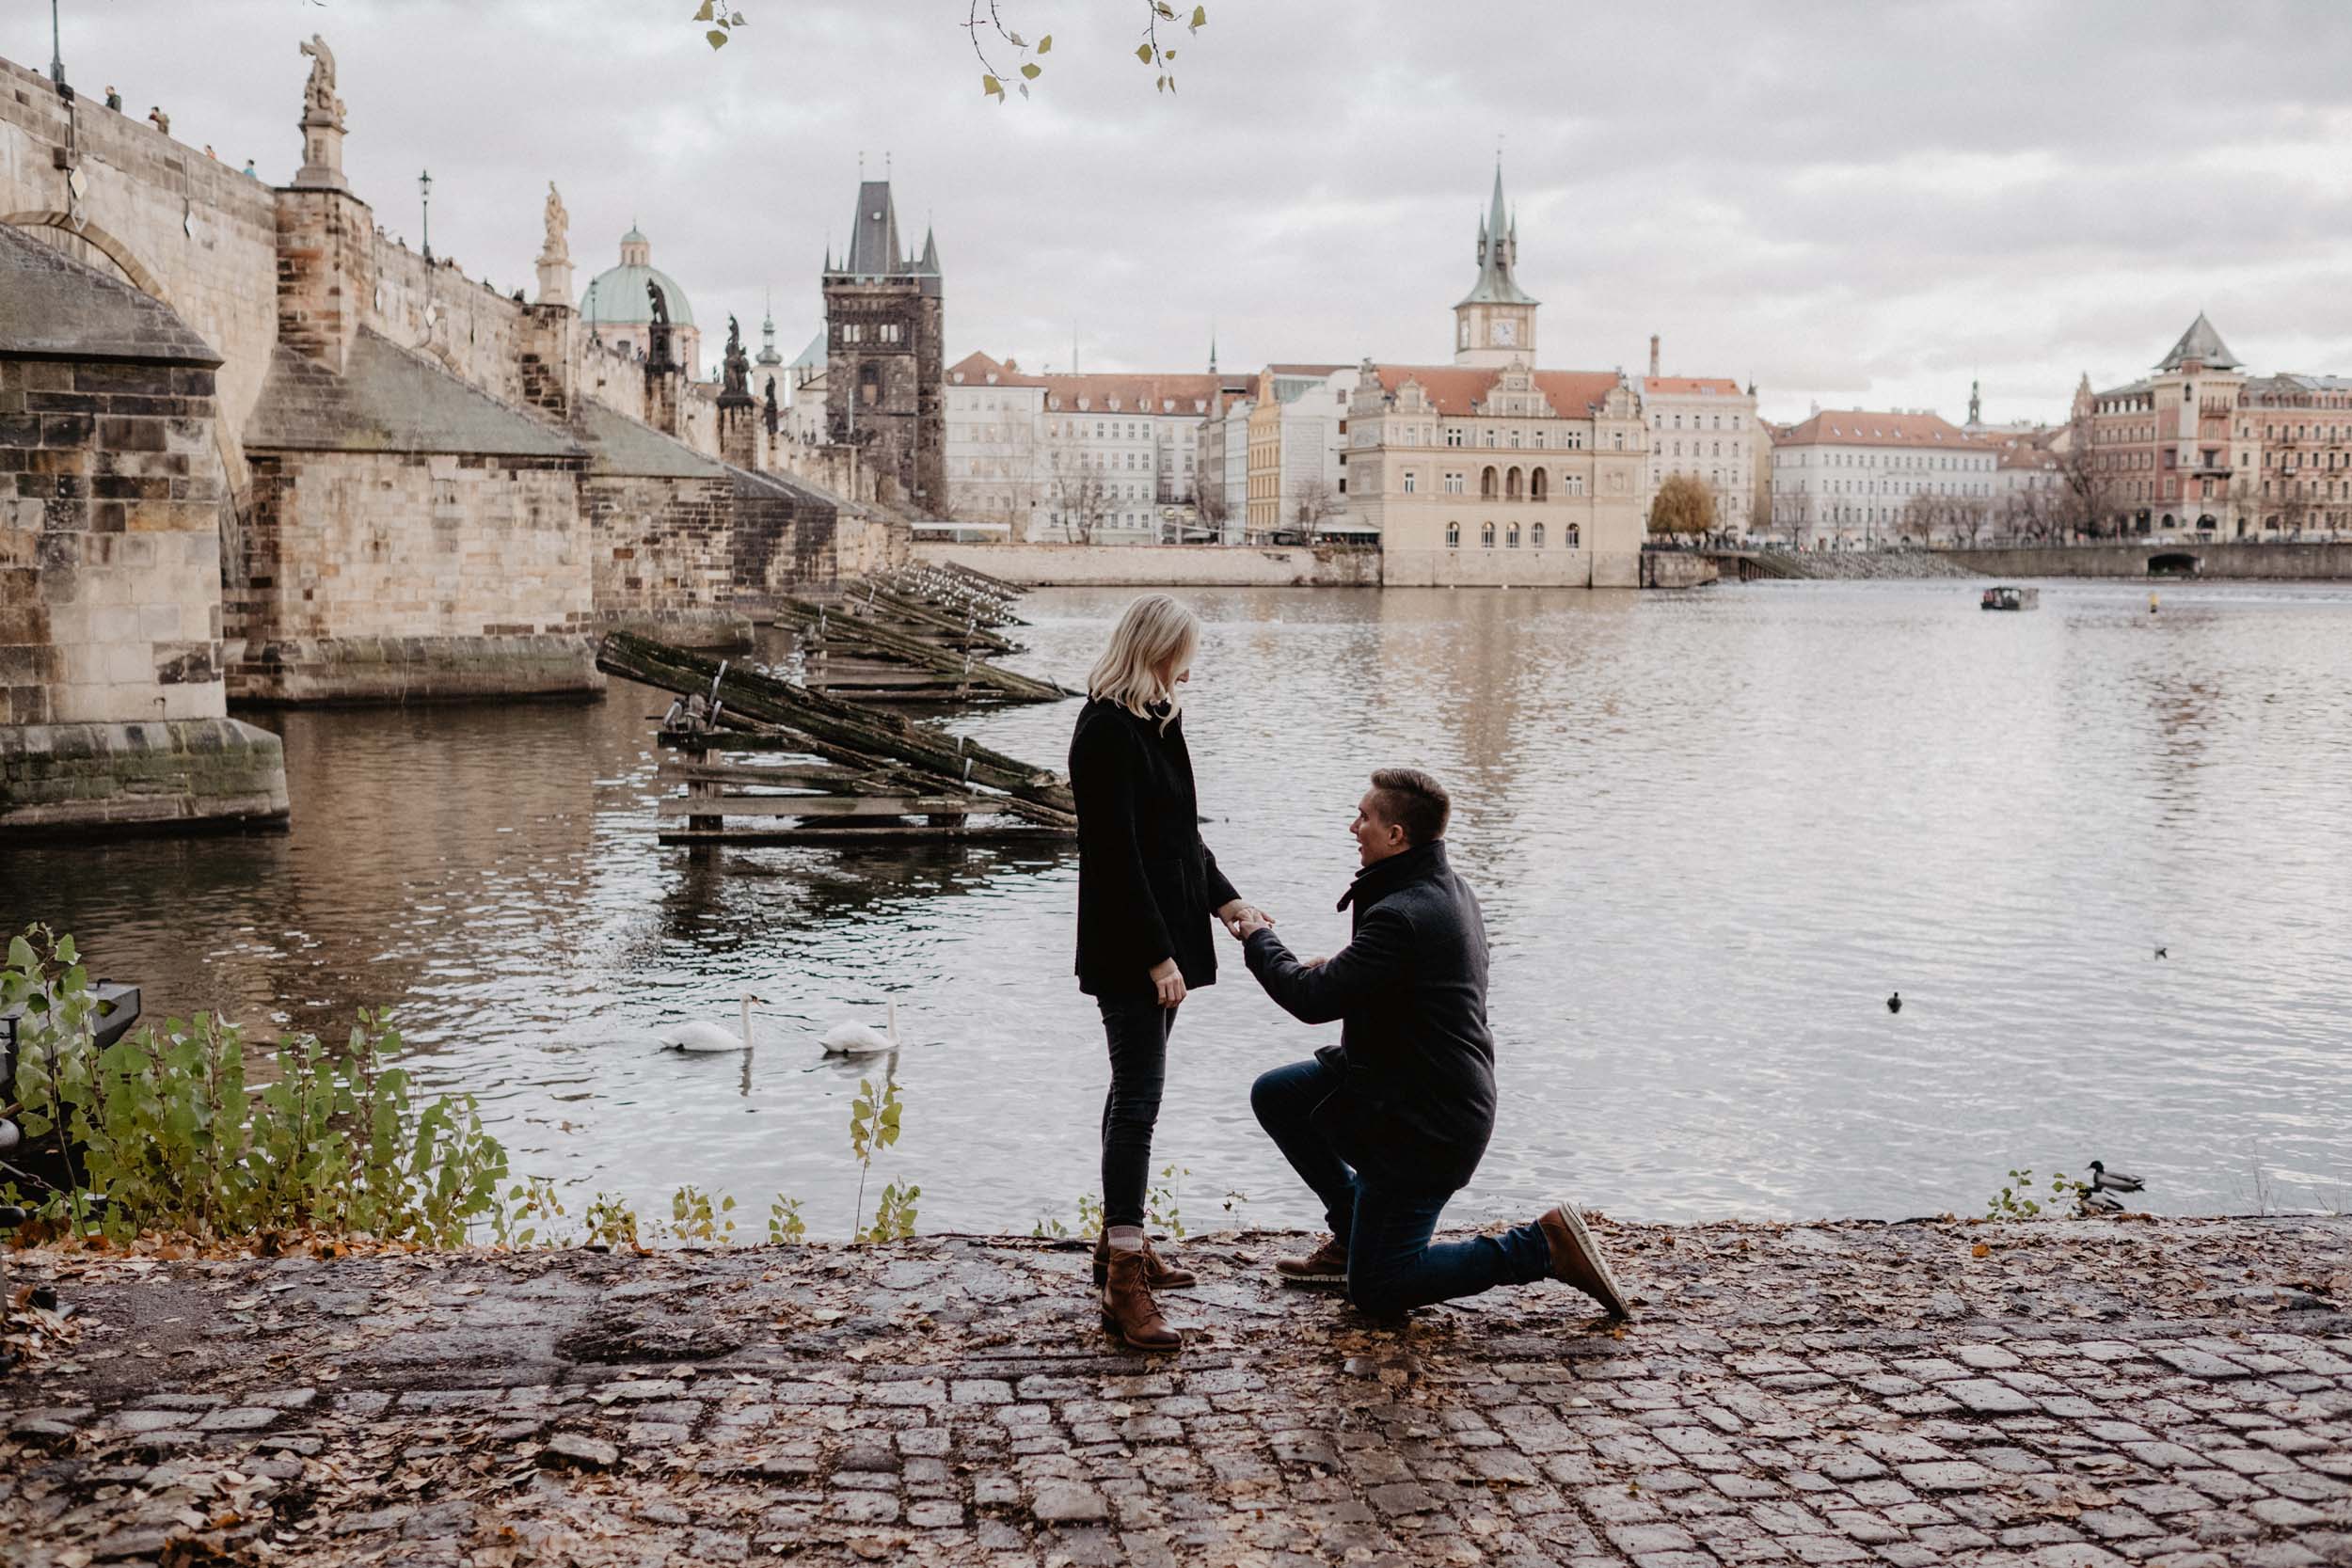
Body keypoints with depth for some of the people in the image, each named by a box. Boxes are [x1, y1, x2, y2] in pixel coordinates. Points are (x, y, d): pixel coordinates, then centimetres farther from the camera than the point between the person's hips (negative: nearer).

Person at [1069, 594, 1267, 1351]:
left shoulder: (1155, 721, 13)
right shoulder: (1107, 730, -17)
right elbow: (1116, 854, -21)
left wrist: (1223, 898, 14)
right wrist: (1156, 955, -22)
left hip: (1163, 937, 10)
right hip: (1130, 949, -10)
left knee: (1136, 1090, 16)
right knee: (1138, 1098, -11)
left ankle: (1122, 1239, 28)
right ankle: (1124, 1287, -10)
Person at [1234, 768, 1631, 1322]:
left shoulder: (1402, 917, -28)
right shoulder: (1449, 887, 4)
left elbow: (1312, 1000, -24)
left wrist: (1259, 939, -7)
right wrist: (1340, 969, 2)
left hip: (1422, 1127, -10)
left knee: (1376, 1292, -1)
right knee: (1274, 1095, 15)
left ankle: (1543, 1246, -2)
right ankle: (1354, 1234, 23)